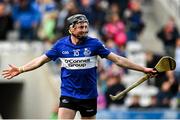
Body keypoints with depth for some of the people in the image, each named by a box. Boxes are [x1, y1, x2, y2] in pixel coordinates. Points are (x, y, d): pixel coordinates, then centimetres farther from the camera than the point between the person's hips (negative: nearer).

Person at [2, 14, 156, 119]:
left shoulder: (94, 44, -5)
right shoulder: (61, 44, -1)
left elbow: (117, 59, -3)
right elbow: (41, 60, 8)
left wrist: (143, 69, -5)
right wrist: (20, 69, 2)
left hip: (89, 96, 0)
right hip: (68, 95, 0)